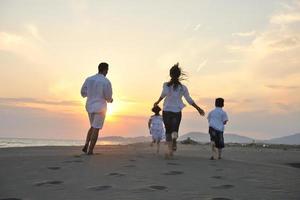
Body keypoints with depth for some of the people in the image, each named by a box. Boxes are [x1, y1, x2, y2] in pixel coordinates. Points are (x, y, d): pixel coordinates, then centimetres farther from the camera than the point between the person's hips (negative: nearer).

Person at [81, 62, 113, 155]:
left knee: (93, 127, 23)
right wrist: (110, 100, 12)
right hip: (100, 107, -6)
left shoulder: (89, 79, 4)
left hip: (89, 106, 6)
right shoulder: (106, 81, -13)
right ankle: (90, 150, -1)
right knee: (96, 129, 0)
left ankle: (86, 145, 8)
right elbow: (108, 97, -12)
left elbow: (83, 93, 10)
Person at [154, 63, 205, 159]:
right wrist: (198, 108, 9)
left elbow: (164, 93, -24)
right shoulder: (183, 87, -1)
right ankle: (174, 137, -25)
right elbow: (189, 100, 1)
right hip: (177, 112, 0)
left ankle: (169, 150, 6)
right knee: (174, 130, 12)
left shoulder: (166, 85, -5)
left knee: (168, 131, 15)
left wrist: (158, 101, -16)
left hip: (166, 111, 0)